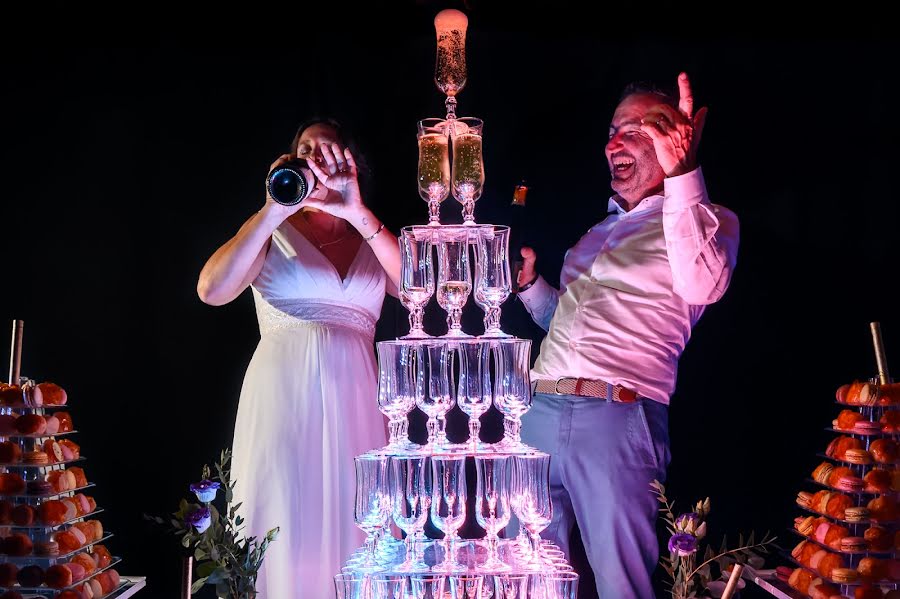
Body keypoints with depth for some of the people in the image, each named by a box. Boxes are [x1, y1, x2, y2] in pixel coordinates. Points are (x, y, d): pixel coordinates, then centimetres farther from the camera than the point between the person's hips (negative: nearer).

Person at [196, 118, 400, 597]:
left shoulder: (370, 239, 13)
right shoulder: (272, 233, 7)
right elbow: (212, 290, -10)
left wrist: (357, 214, -14)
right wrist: (273, 210, -15)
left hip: (355, 402, 2)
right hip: (283, 397, -2)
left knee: (350, 533, 6)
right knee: (284, 530, 0)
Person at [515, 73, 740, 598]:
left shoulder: (709, 219, 3)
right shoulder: (600, 231, 23)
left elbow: (702, 285, -20)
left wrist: (681, 175, -24)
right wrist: (529, 283, 13)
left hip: (618, 419, -6)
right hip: (541, 414, 7)